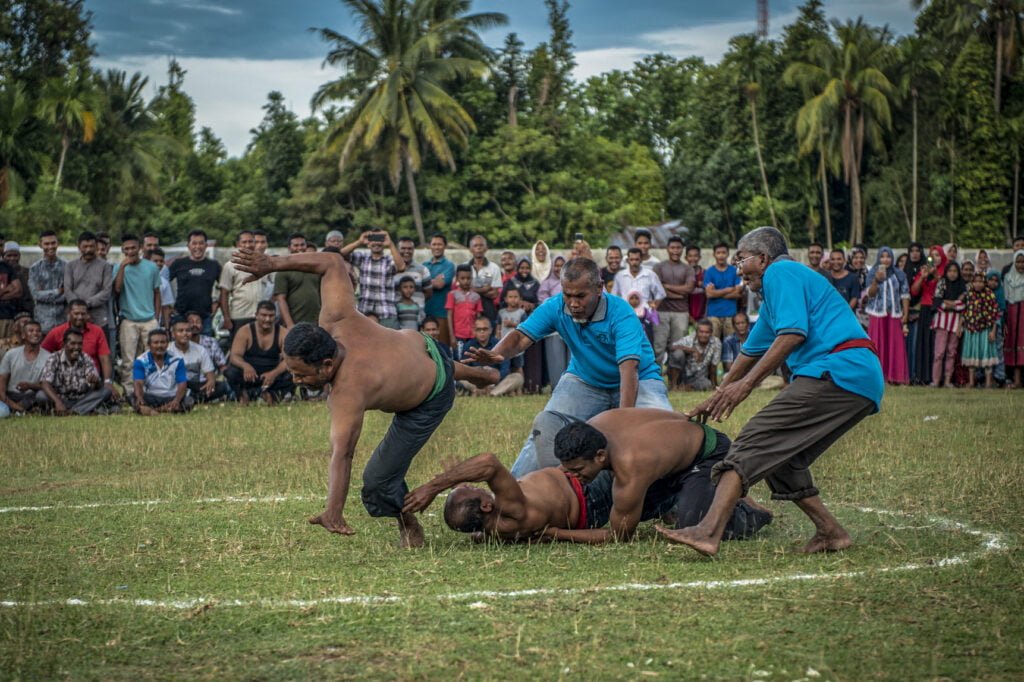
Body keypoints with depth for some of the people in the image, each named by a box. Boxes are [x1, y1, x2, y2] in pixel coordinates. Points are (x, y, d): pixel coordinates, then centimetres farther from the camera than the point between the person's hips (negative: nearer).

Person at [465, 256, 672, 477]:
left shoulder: (621, 315, -31)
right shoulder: (555, 308, -18)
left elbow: (628, 369, -41)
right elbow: (522, 336, -22)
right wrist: (495, 355, -47)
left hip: (638, 380, -4)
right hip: (584, 381, 4)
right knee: (546, 426, -13)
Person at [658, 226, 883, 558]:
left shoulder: (780, 272, 2)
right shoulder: (783, 285, 33)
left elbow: (793, 333, -14)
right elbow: (753, 352, 41)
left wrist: (747, 383, -15)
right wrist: (716, 398, 47)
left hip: (837, 373, -10)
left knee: (754, 443, -16)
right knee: (781, 459, 15)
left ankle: (709, 531, -29)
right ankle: (830, 533, 11)